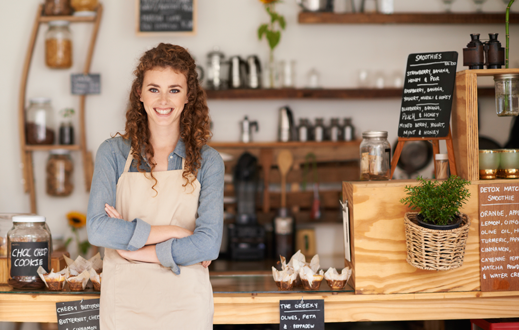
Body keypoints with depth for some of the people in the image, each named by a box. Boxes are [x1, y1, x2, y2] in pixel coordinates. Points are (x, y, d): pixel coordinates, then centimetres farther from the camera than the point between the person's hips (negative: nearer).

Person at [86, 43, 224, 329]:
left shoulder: (207, 161, -1)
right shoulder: (114, 152, -1)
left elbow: (208, 244, -11)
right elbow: (97, 229, -12)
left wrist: (135, 249, -12)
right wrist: (172, 232, -15)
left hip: (186, 305, 0)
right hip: (124, 302, 0)